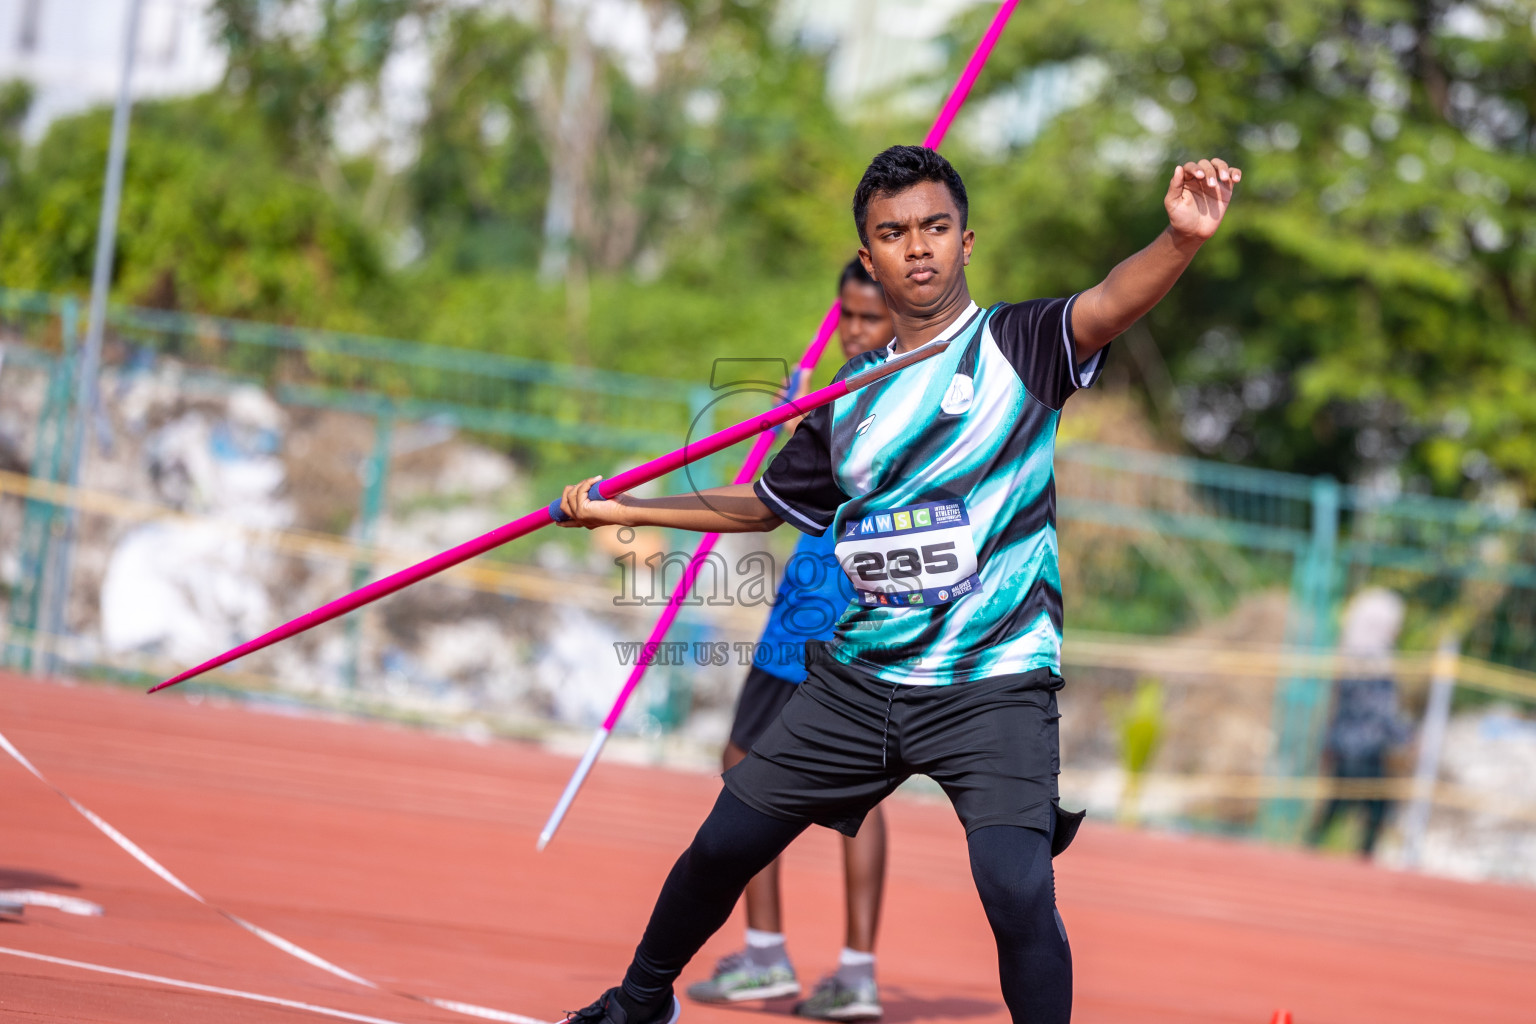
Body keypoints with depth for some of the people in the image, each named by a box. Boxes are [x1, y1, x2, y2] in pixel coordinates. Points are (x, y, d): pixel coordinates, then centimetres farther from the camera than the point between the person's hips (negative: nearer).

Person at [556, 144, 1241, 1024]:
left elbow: (1108, 306, -26)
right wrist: (621, 509, 24)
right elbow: (764, 504, 25)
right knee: (723, 846, 12)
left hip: (994, 685, -5)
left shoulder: (1018, 344, -5)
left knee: (1018, 890, -25)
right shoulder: (852, 396, 11)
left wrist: (1182, 240, -46)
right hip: (859, 678, 5)